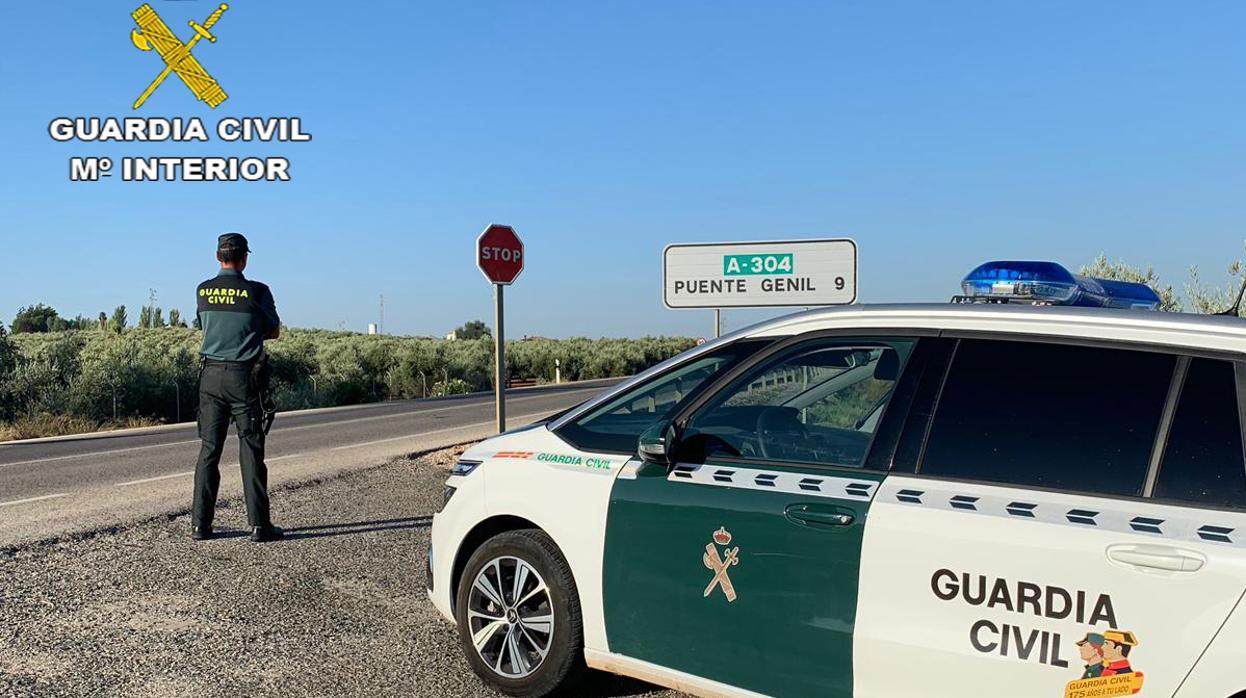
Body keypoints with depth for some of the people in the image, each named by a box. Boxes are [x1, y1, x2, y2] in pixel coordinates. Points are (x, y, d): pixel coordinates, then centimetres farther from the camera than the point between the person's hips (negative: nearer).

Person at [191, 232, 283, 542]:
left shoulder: (203, 291, 5)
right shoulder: (257, 291, -7)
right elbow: (274, 332, 7)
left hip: (210, 374, 4)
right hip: (244, 377, -3)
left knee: (209, 449, 9)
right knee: (251, 451, 0)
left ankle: (200, 523, 10)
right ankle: (258, 524, 1)